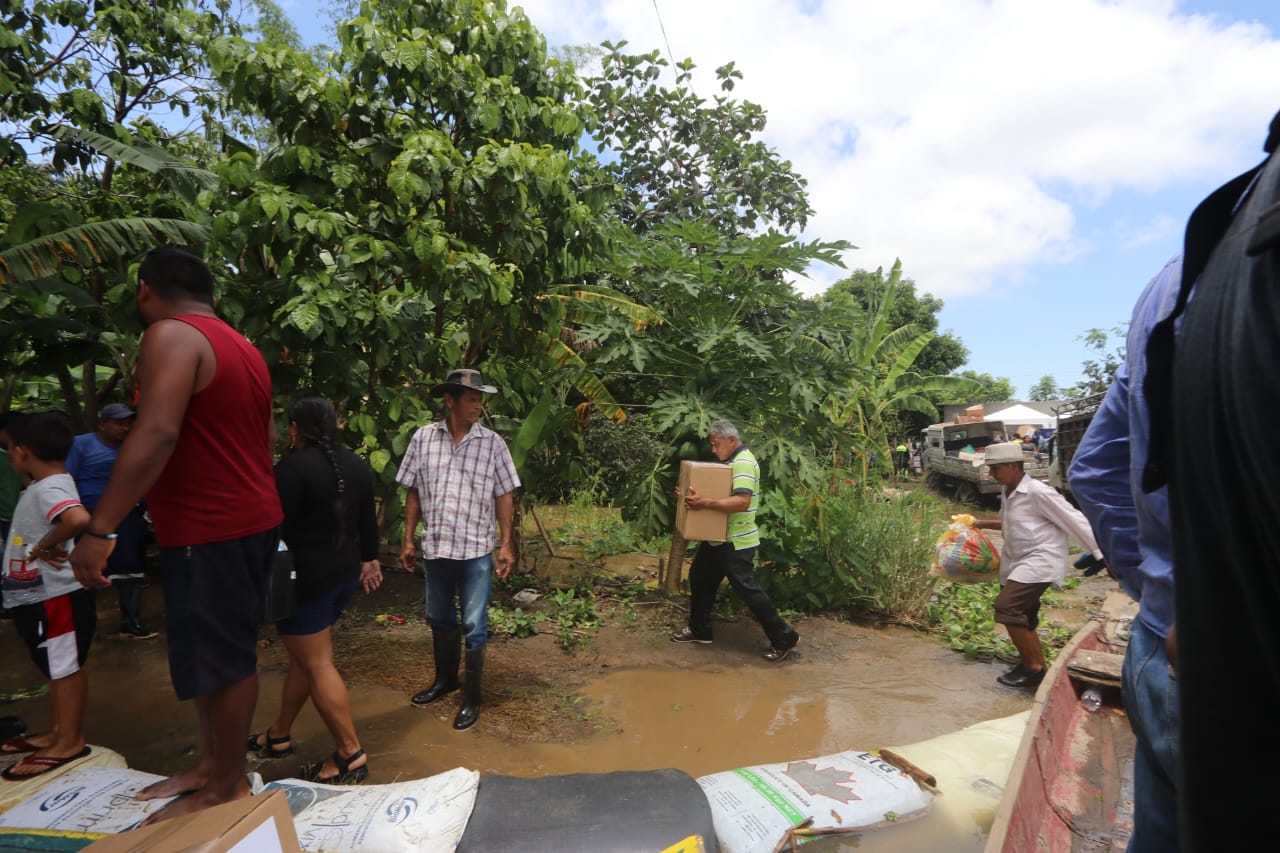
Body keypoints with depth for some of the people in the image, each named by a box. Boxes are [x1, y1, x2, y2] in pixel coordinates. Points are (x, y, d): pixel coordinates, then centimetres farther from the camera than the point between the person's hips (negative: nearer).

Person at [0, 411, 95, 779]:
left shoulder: (49, 489, -23)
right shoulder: (46, 485, 9)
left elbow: (80, 519, -43)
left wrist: (45, 546, -29)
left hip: (56, 598, -10)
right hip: (39, 597, 10)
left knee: (65, 667, 2)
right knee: (55, 667, 20)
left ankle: (70, 741, 13)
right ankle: (56, 733, 33)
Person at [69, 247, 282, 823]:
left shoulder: (173, 335, -12)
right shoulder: (243, 348, 15)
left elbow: (155, 435, -24)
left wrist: (99, 529, -24)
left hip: (209, 532, -9)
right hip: (250, 521, 9)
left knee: (221, 659, 3)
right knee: (213, 654, 18)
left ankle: (228, 786, 18)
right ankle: (211, 764, 32)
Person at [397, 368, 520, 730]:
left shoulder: (492, 443, -6)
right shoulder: (423, 438, -2)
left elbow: (504, 496, -3)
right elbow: (413, 493, 5)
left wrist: (506, 544, -5)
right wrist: (408, 540, 4)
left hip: (476, 551, -3)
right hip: (435, 547, 3)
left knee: (473, 626, 4)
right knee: (440, 620, 20)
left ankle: (472, 697, 21)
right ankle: (445, 679, 42)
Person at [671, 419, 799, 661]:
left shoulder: (743, 463, -20)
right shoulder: (733, 461, 13)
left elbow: (742, 502, -32)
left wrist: (705, 503, -36)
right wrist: (692, 496, 6)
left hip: (736, 542, -10)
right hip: (718, 537, 10)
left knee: (748, 589, -4)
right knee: (700, 578, 16)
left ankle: (784, 638, 10)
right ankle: (699, 629, 31)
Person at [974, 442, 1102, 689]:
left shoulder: (1038, 492, -18)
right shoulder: (1007, 492, 9)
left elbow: (1076, 522, -16)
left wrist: (1103, 555, -16)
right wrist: (984, 524, 17)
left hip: (1040, 560, -10)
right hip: (1019, 561, 10)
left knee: (1007, 607, -19)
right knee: (1022, 617, 15)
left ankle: (1033, 669, -6)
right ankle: (1035, 667, 31)